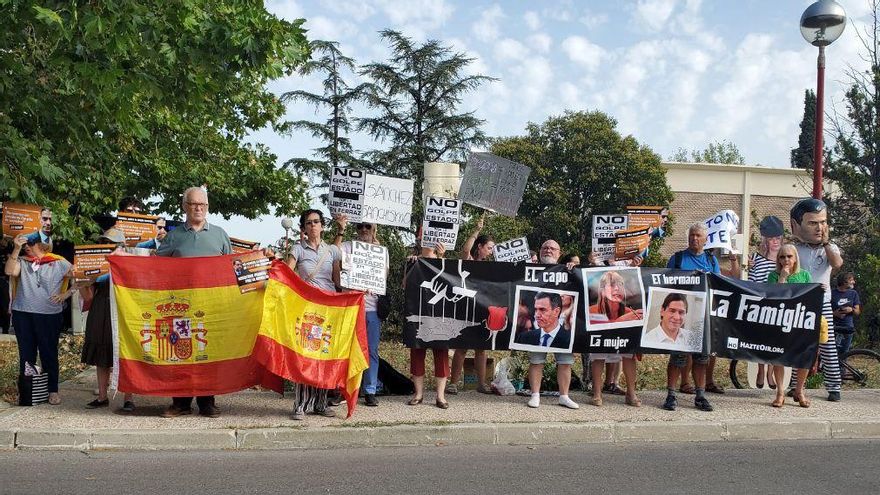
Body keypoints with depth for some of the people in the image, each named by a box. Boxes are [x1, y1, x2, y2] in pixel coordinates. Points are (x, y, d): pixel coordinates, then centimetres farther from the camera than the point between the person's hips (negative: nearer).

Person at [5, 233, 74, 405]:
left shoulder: (59, 263, 1)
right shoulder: (22, 262, 9)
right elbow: (9, 271, -10)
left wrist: (65, 294, -6)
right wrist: (16, 250, -14)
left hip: (50, 315, -3)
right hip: (23, 314, 3)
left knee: (49, 353, 1)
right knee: (26, 353, 8)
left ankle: (53, 390, 9)